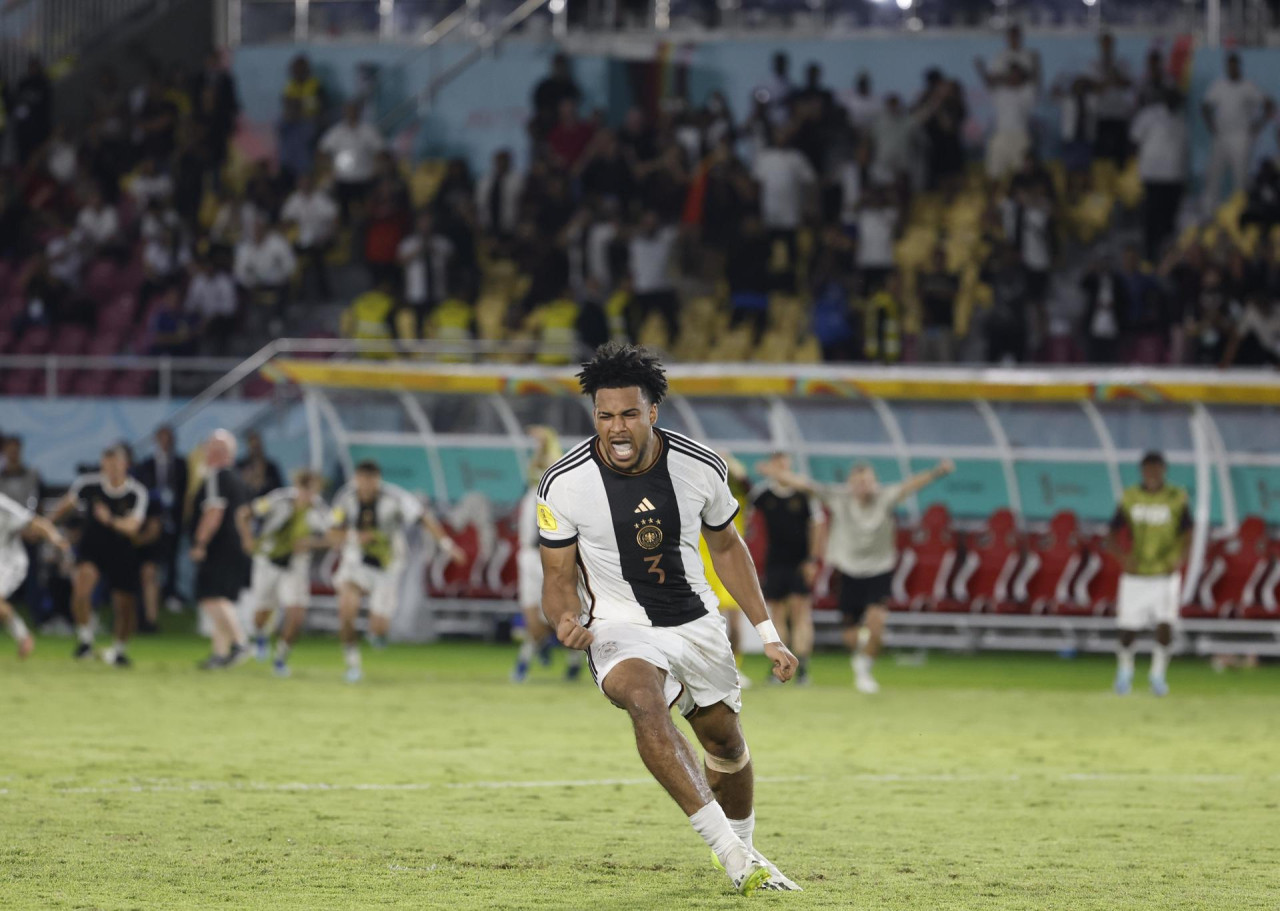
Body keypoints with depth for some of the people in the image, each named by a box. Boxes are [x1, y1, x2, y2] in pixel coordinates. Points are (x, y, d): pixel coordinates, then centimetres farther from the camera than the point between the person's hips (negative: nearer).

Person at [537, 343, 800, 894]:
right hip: (620, 630, -4)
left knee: (726, 742, 13)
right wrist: (566, 621, -29)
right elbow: (558, 576, -6)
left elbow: (726, 546, 8)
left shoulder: (701, 467, -9)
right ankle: (731, 852, -39)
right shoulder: (564, 484, -16)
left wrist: (767, 634, 9)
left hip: (697, 623, 4)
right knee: (644, 699, -34)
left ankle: (744, 856, 43)